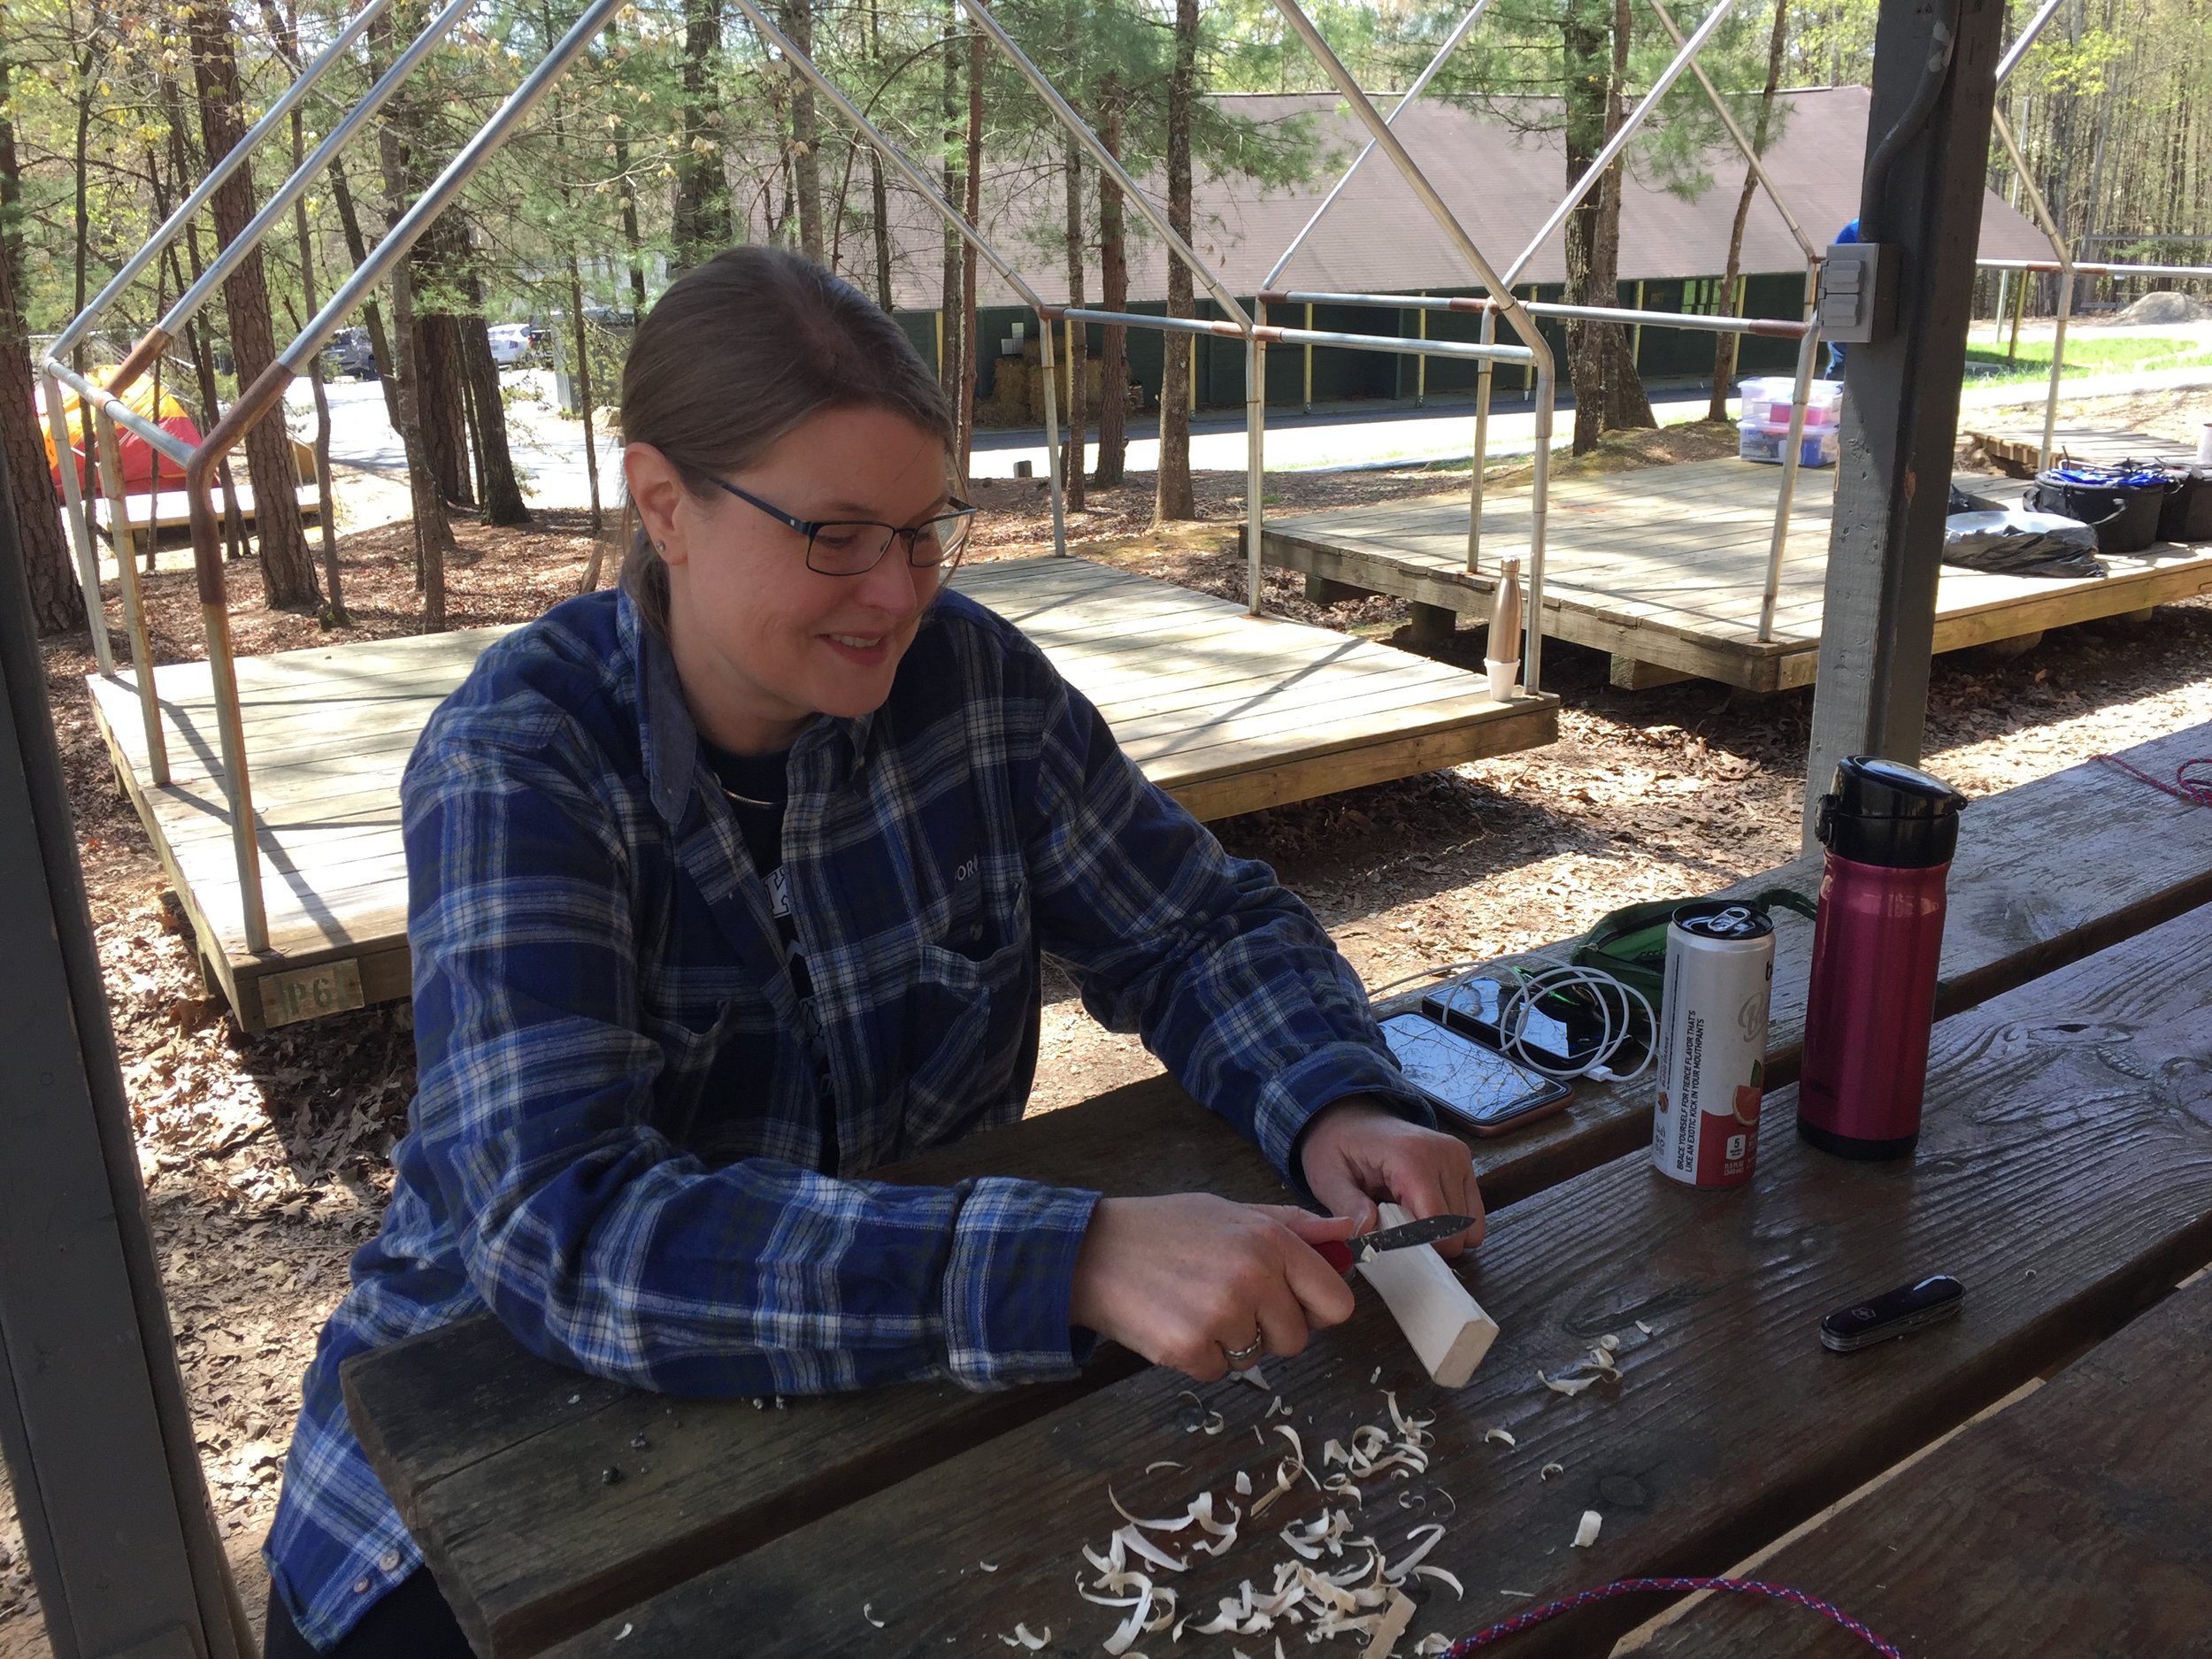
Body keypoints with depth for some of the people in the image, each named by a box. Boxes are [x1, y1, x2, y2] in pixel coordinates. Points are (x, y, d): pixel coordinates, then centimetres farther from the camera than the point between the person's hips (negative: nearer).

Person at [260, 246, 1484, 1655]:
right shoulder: (516, 763, -22)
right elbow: (569, 1234, -33)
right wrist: (1076, 1261, -44)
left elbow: (1205, 928, -2)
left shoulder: (969, 678, -11)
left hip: (887, 1385, 3)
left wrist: (1340, 1107, -23)